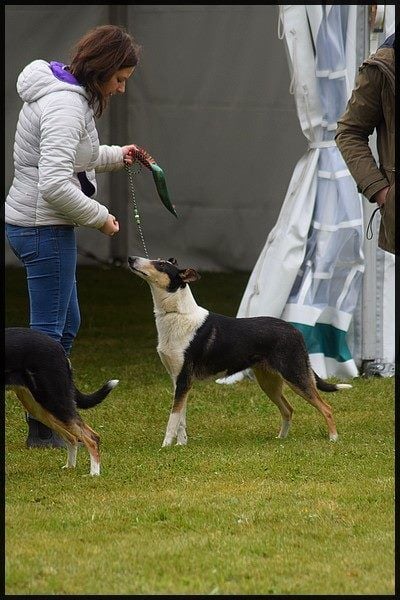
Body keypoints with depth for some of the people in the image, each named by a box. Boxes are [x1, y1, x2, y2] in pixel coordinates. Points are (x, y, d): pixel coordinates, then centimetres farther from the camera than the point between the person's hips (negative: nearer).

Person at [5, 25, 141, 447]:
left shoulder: (68, 94, 12)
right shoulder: (66, 105, -21)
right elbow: (55, 184, -28)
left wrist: (115, 156, 22)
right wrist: (100, 217, -16)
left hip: (31, 224, 11)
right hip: (44, 226, -11)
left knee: (67, 324, 17)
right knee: (48, 332, -2)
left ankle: (50, 423, 22)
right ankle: (43, 431, 5)